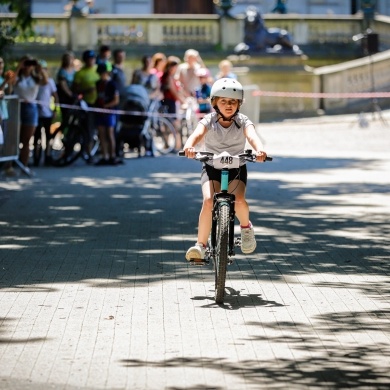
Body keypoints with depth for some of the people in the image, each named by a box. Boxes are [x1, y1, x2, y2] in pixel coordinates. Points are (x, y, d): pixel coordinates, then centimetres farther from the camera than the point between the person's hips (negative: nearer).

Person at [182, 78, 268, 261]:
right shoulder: (209, 121, -12)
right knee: (208, 201, -24)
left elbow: (252, 136, -31)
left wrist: (259, 150, -55)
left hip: (236, 167, 0)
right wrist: (189, 146, -56)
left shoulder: (243, 121, -11)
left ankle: (245, 226, 9)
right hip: (212, 166, 0)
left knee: (238, 200, -25)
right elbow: (197, 133, -33)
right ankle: (201, 244, -17)